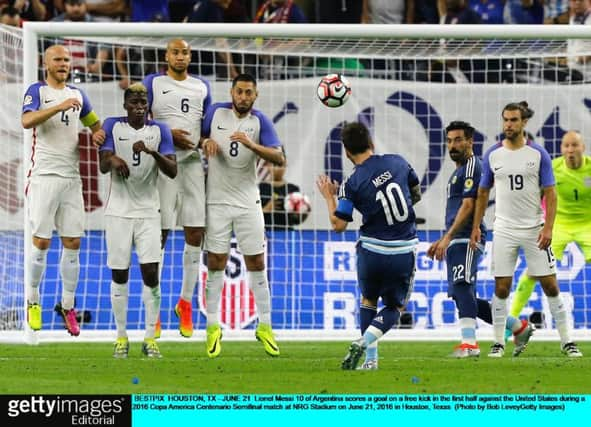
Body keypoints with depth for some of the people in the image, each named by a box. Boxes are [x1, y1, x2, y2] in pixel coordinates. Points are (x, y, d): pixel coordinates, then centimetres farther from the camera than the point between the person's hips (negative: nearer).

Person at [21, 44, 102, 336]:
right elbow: (27, 121, -21)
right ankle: (32, 302, 11)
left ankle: (67, 306, 10)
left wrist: (98, 134, 6)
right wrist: (60, 106, -30)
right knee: (41, 243, -4)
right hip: (44, 177, -5)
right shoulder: (37, 91, -2)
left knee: (72, 244, 3)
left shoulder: (76, 94, 15)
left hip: (71, 177, 5)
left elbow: (95, 122, 30)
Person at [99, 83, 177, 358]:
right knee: (119, 275, 2)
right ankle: (121, 337, 11)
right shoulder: (112, 126, 1)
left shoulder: (160, 131, 2)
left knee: (151, 273, -8)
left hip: (148, 212, 0)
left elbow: (172, 171, -7)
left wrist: (153, 152, -25)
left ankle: (150, 338, -1)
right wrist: (113, 160, -33)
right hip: (118, 211, 0)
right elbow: (103, 165, -9)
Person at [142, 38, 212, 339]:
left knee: (196, 235, 1)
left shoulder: (202, 87, 15)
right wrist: (167, 134, -14)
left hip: (194, 163, 4)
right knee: (159, 233, -4)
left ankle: (186, 302, 13)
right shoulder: (153, 83, 4)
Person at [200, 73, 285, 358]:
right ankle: (213, 327, 6)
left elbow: (279, 158, -13)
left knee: (257, 265, 2)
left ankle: (265, 327, 11)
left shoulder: (260, 122, -4)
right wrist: (206, 142, -10)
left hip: (248, 202, 0)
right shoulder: (216, 112, -1)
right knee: (215, 264, -1)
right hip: (217, 200, 0)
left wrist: (251, 145, -28)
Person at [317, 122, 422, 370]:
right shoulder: (398, 162, -2)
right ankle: (365, 341, -10)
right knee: (395, 307, 16)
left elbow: (338, 225, -9)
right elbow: (416, 194, 13)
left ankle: (371, 358, 14)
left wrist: (329, 197, 7)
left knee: (368, 301, 24)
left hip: (372, 250, -1)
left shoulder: (352, 184, -11)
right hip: (404, 252, 1)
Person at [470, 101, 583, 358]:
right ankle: (499, 342, 7)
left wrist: (548, 228, -13)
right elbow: (483, 193, 12)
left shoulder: (538, 154, -2)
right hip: (504, 229, 1)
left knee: (550, 285, -1)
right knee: (501, 287, -2)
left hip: (534, 229, -1)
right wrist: (476, 227, 6)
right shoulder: (492, 155, 3)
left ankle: (566, 341, 5)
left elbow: (550, 193, -2)